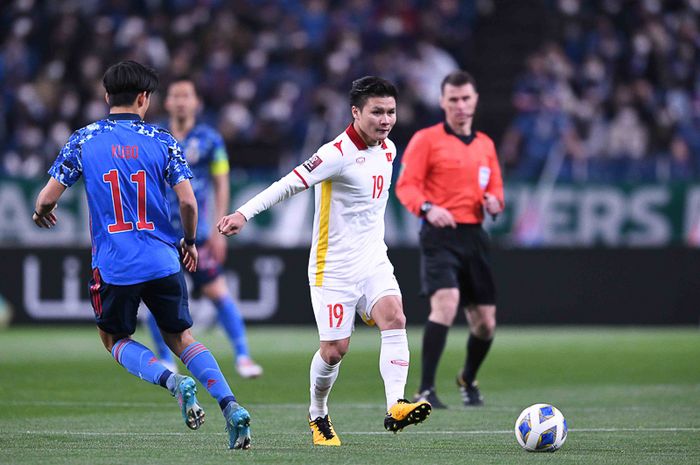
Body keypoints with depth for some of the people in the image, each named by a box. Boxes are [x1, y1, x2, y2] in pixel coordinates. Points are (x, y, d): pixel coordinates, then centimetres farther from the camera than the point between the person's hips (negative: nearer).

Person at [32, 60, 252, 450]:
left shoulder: (83, 141, 0)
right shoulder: (162, 141, 1)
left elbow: (47, 199, -1)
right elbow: (188, 202, -5)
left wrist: (41, 214, 24)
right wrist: (190, 242, 14)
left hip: (113, 267, -1)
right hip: (163, 263, 1)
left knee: (115, 339, 19)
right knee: (181, 337, 16)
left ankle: (174, 381, -9)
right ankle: (231, 406, -4)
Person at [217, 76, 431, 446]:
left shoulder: (388, 149, 7)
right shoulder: (338, 153, -18)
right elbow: (289, 184, -24)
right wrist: (244, 213, -34)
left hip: (373, 262, 6)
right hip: (334, 267, -6)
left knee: (394, 318, -20)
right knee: (334, 350, -1)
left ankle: (395, 407, -29)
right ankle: (318, 415, 26)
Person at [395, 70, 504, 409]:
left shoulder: (485, 145, 17)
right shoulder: (426, 139, 0)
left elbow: (495, 188, 24)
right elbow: (406, 185, -6)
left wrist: (495, 202, 0)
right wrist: (427, 208, -25)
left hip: (474, 236, 6)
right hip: (440, 234, -6)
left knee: (485, 323, 7)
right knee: (446, 302, -26)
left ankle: (468, 379, 37)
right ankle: (425, 391, -23)